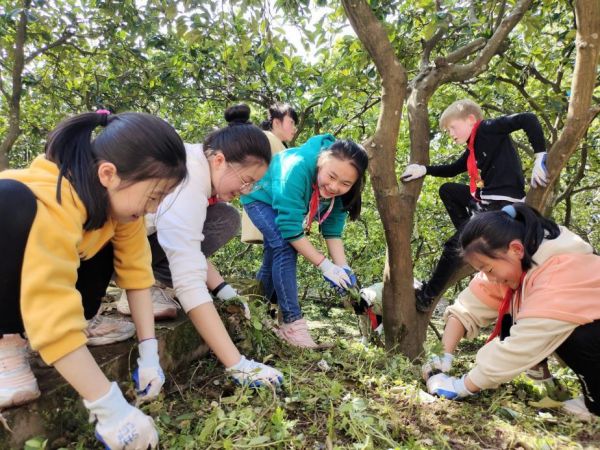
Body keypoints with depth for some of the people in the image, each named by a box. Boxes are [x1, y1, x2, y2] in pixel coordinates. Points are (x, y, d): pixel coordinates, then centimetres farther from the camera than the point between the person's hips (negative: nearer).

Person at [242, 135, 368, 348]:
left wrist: (343, 268, -31)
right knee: (285, 246, -27)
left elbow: (332, 229, -19)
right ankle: (291, 322, -23)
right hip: (261, 197, -7)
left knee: (277, 249, 18)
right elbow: (290, 228, -43)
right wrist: (325, 265, -40)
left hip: (285, 203, 7)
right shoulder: (297, 169, -45)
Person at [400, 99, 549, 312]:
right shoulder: (473, 149, 18)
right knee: (448, 190, 21)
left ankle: (426, 297, 7)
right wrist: (424, 169, 16)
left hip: (503, 204, -10)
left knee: (453, 246, -6)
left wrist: (540, 158, -22)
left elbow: (528, 119, -18)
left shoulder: (488, 129, -7)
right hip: (486, 201, 10)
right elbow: (452, 169, 27)